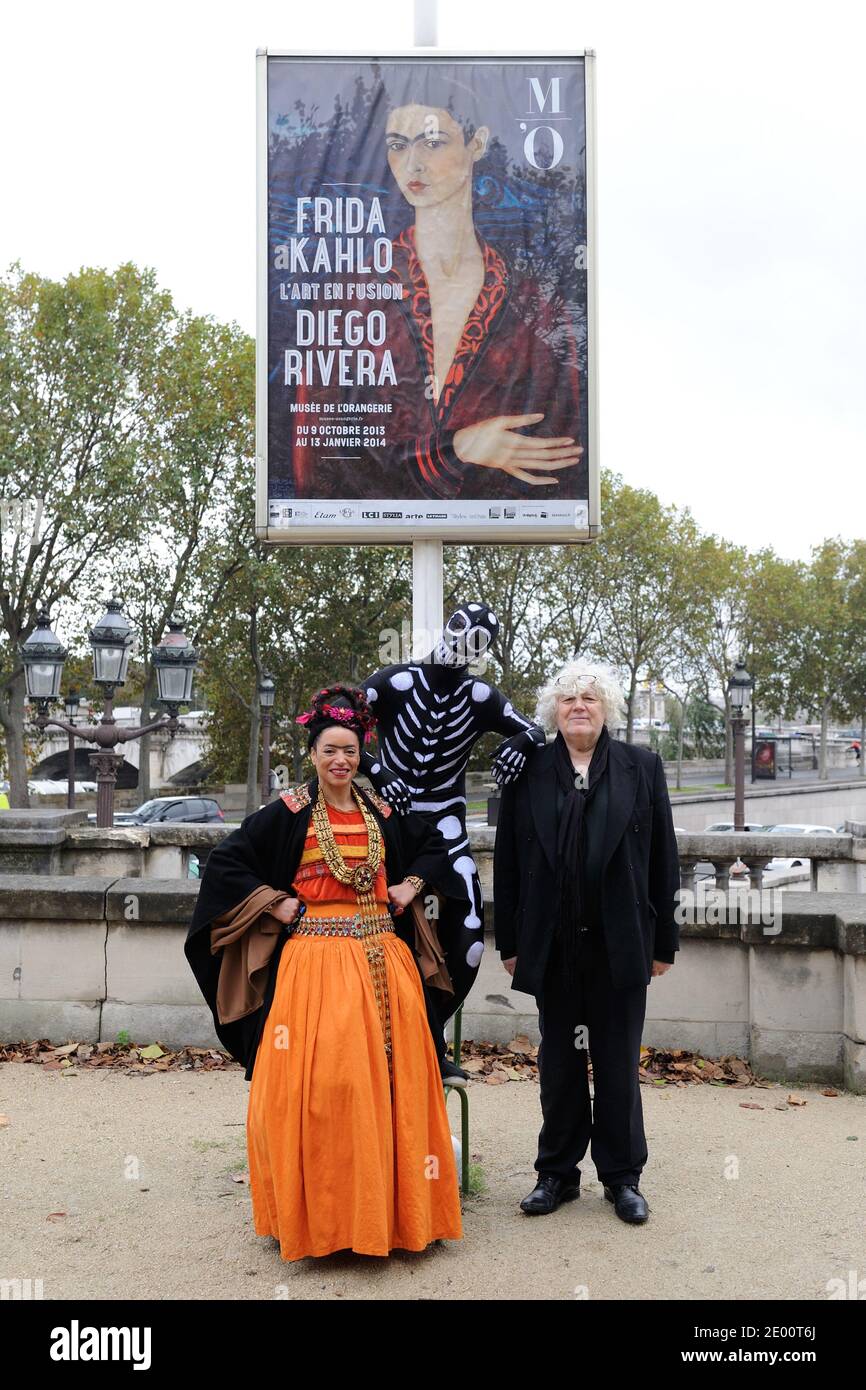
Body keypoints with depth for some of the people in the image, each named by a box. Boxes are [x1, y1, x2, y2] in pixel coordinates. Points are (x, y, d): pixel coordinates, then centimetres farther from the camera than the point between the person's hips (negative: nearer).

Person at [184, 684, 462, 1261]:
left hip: (381, 958, 4)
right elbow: (224, 863, -5)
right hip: (315, 958, -4)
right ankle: (320, 1211, 12)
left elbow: (433, 845, 25)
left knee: (390, 1074, 6)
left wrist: (410, 886, 9)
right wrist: (277, 905, -9)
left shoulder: (381, 812, 10)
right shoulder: (288, 812, -3)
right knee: (320, 1079, -4)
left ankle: (389, 1203, 21)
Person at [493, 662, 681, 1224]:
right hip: (554, 945, 1)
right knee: (559, 1062, 12)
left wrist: (664, 941, 0)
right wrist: (511, 942, 2)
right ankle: (558, 1172, 26)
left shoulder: (642, 767, 1)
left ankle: (623, 1176, 24)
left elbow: (662, 858, 2)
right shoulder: (528, 772, 2)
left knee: (618, 1063, 9)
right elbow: (508, 862, 3)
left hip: (620, 941, -1)